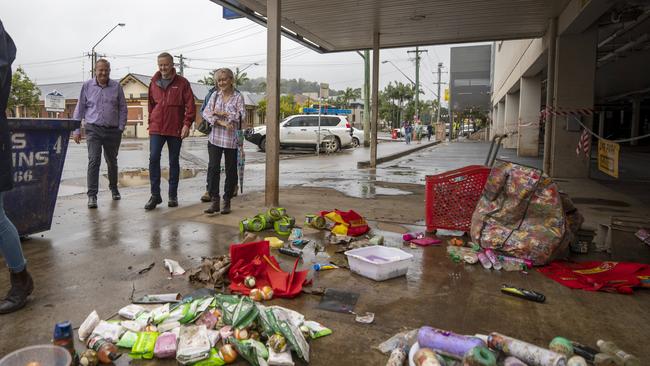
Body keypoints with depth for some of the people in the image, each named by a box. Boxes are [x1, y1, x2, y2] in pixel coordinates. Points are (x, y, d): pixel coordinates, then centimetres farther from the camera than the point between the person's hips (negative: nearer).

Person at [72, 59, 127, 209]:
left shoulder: (116, 86, 3)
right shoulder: (87, 86, 3)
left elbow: (122, 108, 7)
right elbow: (80, 109, 5)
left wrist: (121, 128, 0)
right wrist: (76, 130, 1)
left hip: (113, 130, 1)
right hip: (93, 129, -1)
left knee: (112, 161, 15)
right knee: (93, 161, -11)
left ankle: (114, 188, 36)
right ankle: (92, 195, -8)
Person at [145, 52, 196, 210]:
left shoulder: (182, 83, -1)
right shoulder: (154, 83, 9)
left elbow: (190, 105, -5)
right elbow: (151, 104, 18)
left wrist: (187, 124, -13)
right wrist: (151, 122, 14)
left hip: (175, 129, -2)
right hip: (156, 128, 2)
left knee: (174, 162, 7)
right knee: (153, 159, -9)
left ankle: (173, 195, 17)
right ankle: (155, 195, 0)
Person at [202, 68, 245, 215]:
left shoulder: (238, 97, 1)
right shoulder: (215, 95, 10)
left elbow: (241, 116, -10)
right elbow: (205, 113, 1)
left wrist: (222, 113, -10)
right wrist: (221, 122, -14)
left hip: (231, 139, -2)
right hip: (215, 138, 2)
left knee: (231, 170, 5)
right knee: (213, 168, -9)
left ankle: (227, 201, 16)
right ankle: (214, 201, -5)